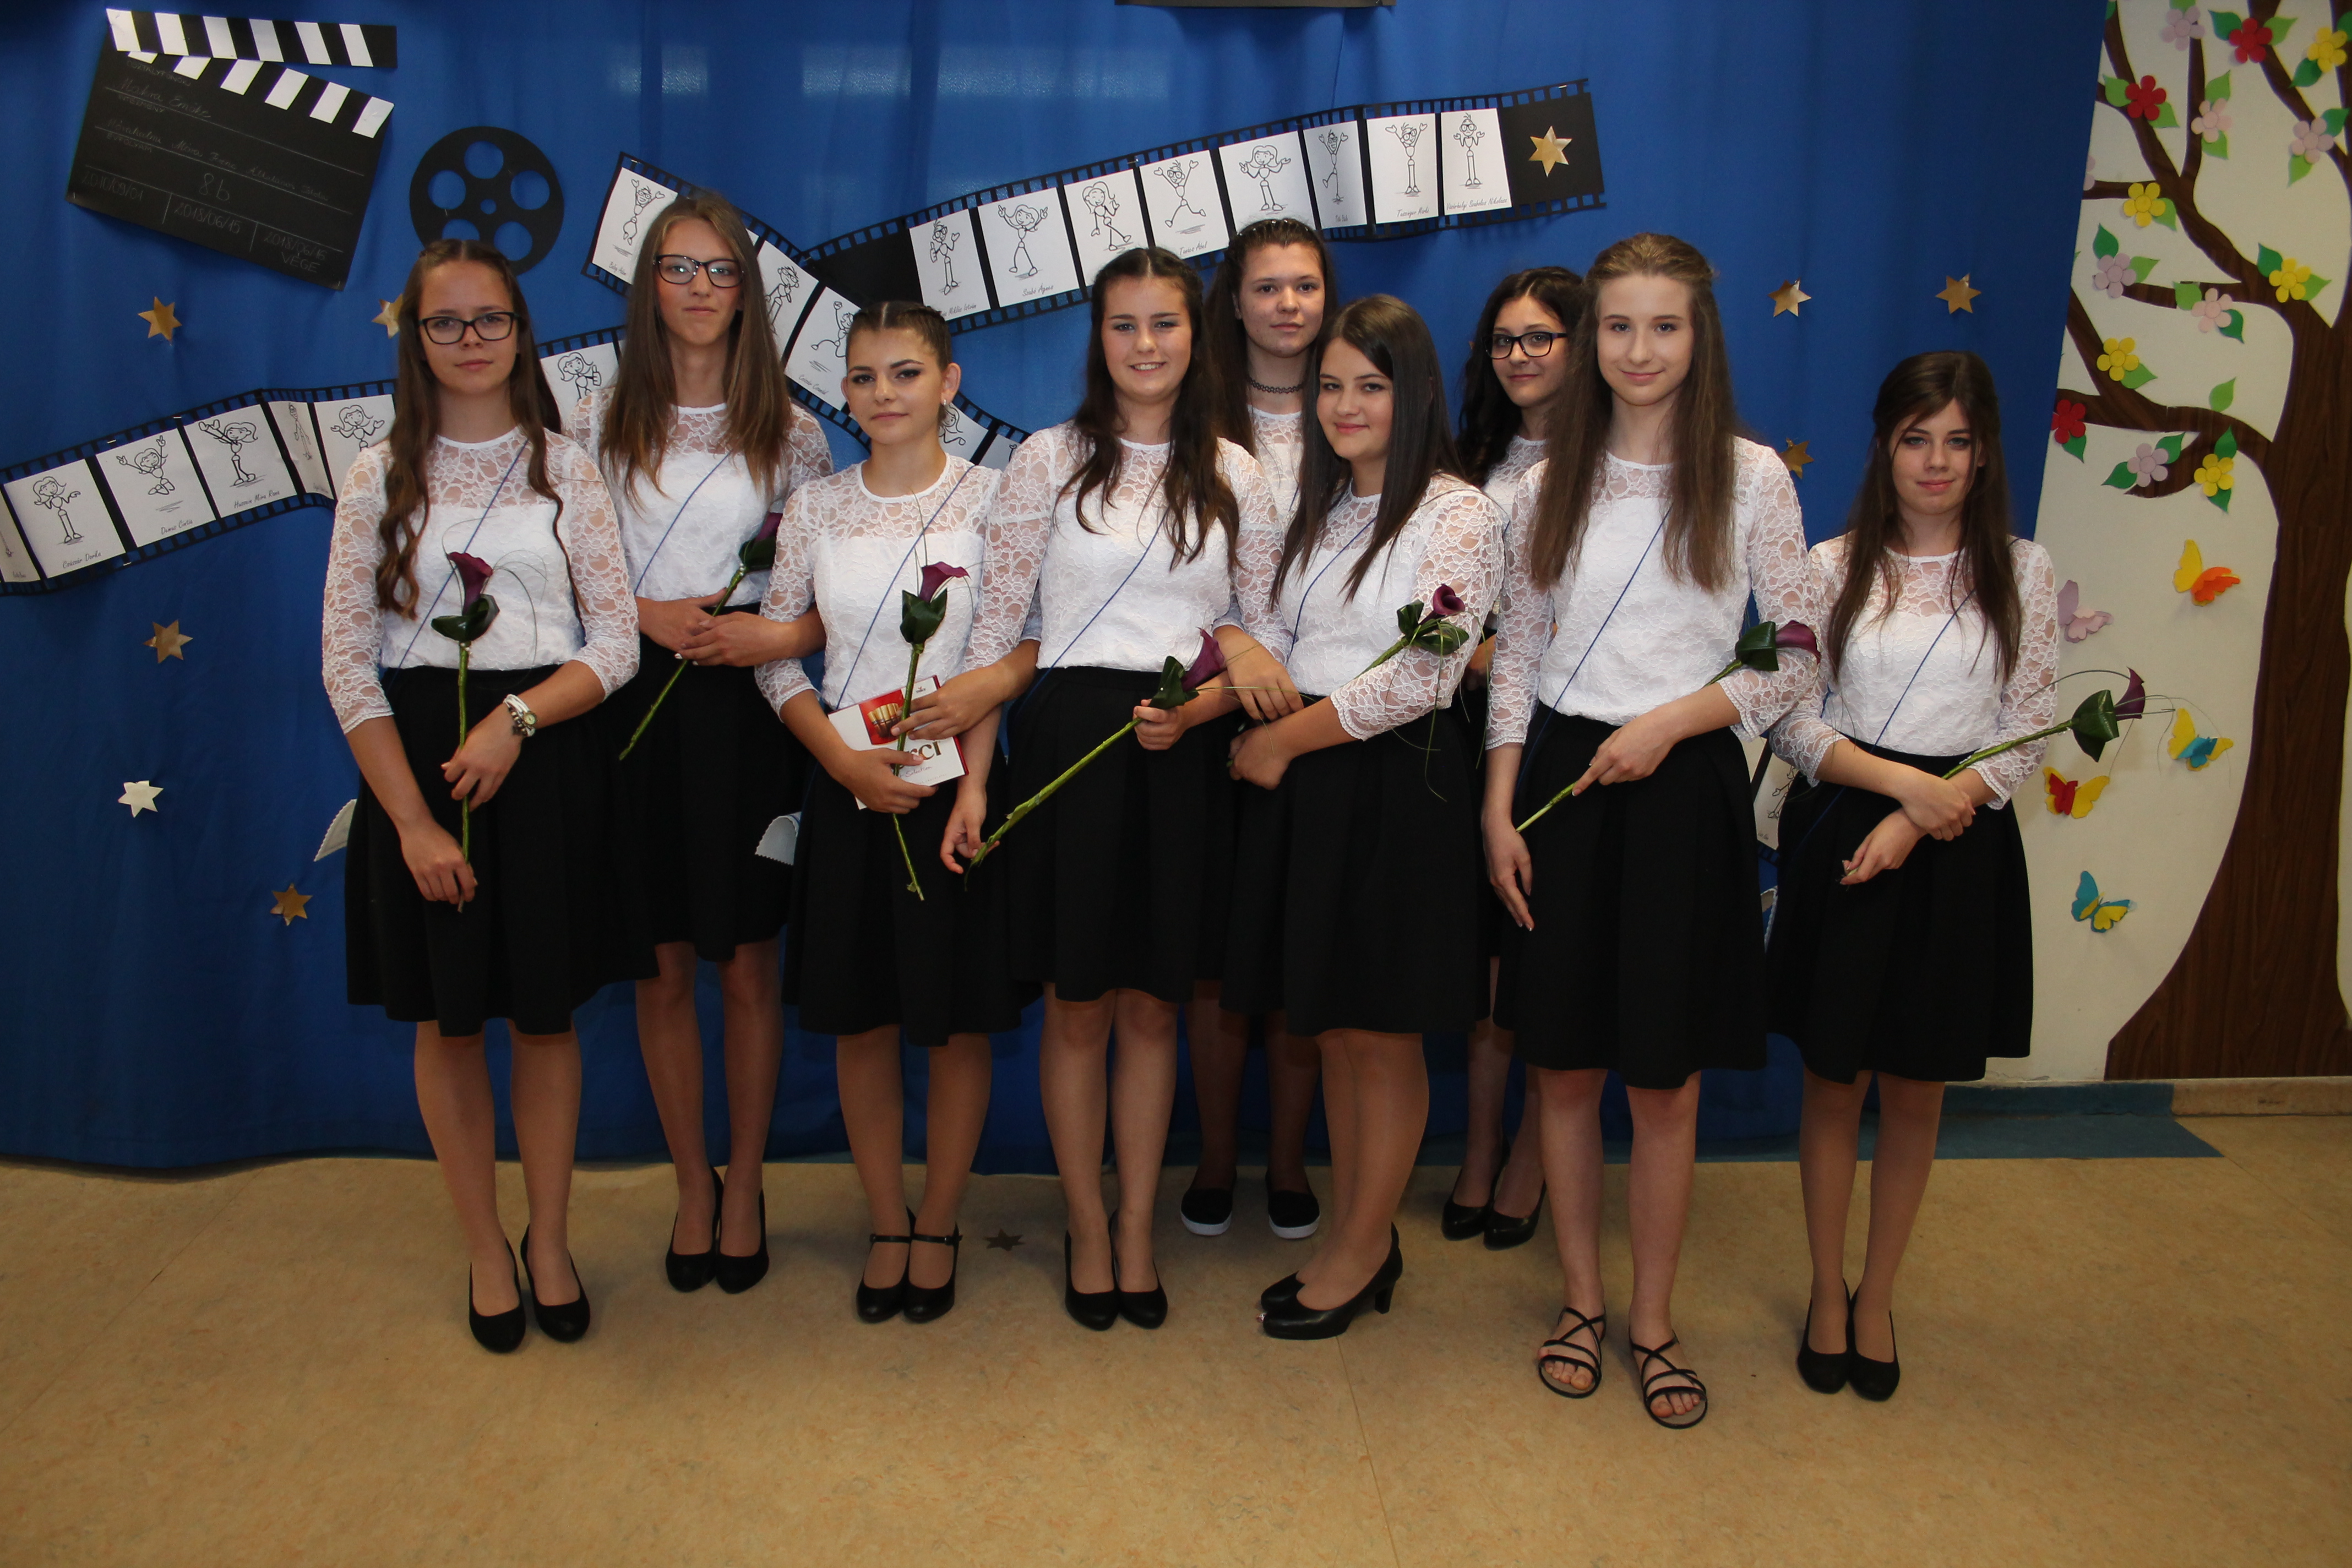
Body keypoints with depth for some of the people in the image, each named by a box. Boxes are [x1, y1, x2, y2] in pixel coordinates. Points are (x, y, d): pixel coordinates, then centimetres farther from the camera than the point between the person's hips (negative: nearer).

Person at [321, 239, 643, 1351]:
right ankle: (483, 1246, 25)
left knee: (546, 1013, 8)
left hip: (547, 759, 0)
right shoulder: (381, 476, 2)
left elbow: (616, 643, -1)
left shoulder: (566, 468, 4)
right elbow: (346, 661, -3)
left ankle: (550, 1236, 25)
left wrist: (517, 719, -17)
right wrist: (412, 818, -10)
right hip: (417, 755, 0)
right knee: (449, 1021, 8)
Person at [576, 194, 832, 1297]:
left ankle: (745, 1185, 21)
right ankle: (692, 1186, 23)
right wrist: (648, 615, -12)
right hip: (639, 703, 1)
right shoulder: (600, 419, 6)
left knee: (747, 961, 5)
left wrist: (785, 634, -16)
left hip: (747, 708, -1)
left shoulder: (788, 429, 5)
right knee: (664, 962, 6)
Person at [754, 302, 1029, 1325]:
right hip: (848, 787, 2)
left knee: (957, 1020, 6)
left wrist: (973, 785, -15)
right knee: (860, 1019, 9)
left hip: (957, 784, -2)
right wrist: (844, 761, -9)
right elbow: (777, 653, 5)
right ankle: (887, 1224, 28)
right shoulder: (815, 509, 4)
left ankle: (939, 1225, 25)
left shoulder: (990, 496, -3)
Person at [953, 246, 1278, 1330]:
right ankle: (1087, 1227, 24)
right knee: (1078, 1004, 6)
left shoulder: (1233, 475, 8)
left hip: (1184, 752, 2)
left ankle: (1138, 1228, 24)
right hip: (1071, 740, -1)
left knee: (1153, 1004, 9)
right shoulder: (1049, 460, 2)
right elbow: (998, 630, 1)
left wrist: (1198, 707, -12)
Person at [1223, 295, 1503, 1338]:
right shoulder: (1309, 509, 15)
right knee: (1330, 1028, 12)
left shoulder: (1457, 514, -8)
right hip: (1299, 786, 7)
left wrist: (1283, 741, -10)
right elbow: (1267, 645, 12)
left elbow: (1418, 677, -16)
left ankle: (1360, 1252, 19)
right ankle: (1362, 1239, 25)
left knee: (1381, 1036, 3)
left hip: (1397, 786, -7)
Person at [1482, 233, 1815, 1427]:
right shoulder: (1550, 486, 7)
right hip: (1560, 779, 2)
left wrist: (1674, 718, -13)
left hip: (1683, 788, -2)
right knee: (1564, 1065, 8)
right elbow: (1515, 658, 8)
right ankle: (1580, 1300, 26)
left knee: (1664, 1080, 5)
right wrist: (1498, 811, 1)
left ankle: (1652, 1322, 22)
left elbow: (1801, 659, -1)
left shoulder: (1751, 479, -1)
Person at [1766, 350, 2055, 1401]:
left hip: (1958, 850, 1)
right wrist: (1900, 781, -17)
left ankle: (1877, 1299, 27)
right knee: (1835, 1079, 8)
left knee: (1917, 1089, 10)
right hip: (1841, 840, -1)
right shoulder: (1832, 567, 0)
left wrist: (1921, 819, -13)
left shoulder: (2021, 573, 2)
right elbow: (1793, 721, -3)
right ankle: (1827, 1293, 26)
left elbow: (2029, 733, -1)